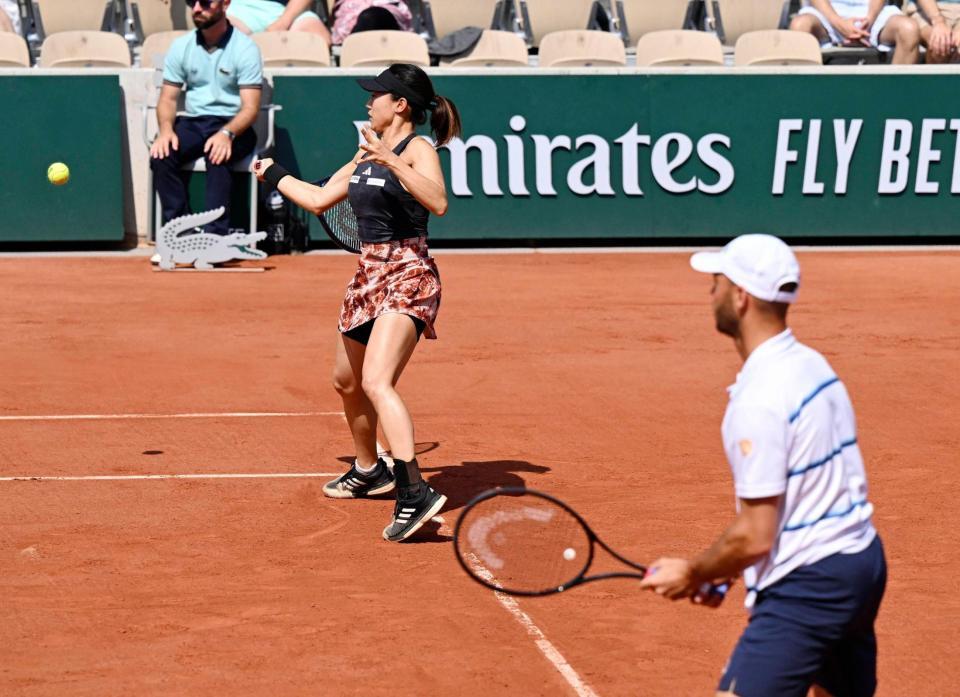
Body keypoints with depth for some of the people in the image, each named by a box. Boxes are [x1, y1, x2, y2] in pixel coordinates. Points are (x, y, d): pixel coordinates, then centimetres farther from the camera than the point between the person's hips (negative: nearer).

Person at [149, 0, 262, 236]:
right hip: (193, 123, 4)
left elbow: (250, 108, -13)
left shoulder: (245, 48, -8)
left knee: (217, 157, -36)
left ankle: (216, 236, -35)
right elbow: (167, 98, 7)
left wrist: (227, 134, -33)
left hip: (233, 126, -4)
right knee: (161, 156, -25)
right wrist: (166, 129, -15)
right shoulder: (181, 46, 5)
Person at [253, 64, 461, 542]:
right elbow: (319, 199, 29)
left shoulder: (418, 149, -9)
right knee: (347, 381, 23)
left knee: (376, 382, -25)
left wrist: (392, 161, -35)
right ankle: (369, 471, 45)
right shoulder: (365, 154, 15)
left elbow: (438, 202, -29)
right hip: (369, 275, 9)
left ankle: (414, 493, -34)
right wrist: (274, 176, 41)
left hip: (407, 276, -9)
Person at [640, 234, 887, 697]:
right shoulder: (812, 365, 9)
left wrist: (693, 573, -2)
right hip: (861, 561, 10)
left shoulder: (759, 401, -20)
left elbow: (754, 537, -19)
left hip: (806, 587, -10)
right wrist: (724, 572, 16)